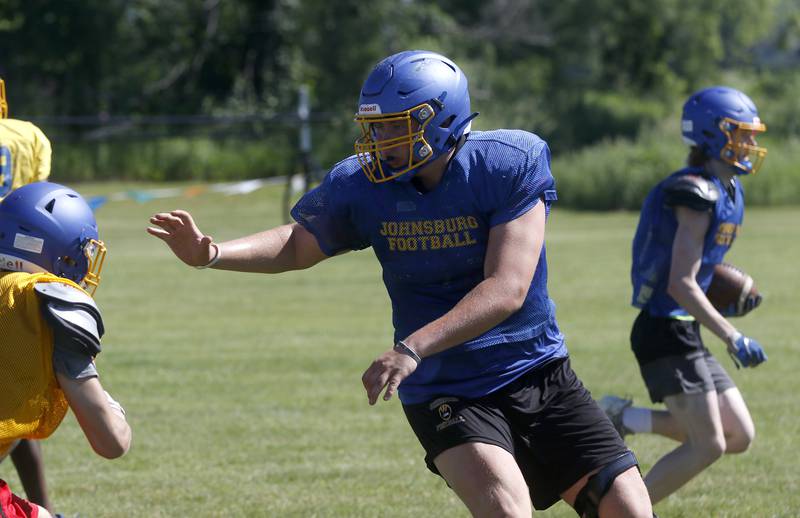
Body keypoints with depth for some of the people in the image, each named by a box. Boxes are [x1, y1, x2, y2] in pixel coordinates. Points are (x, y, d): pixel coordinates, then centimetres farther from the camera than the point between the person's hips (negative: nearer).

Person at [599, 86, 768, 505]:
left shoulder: (728, 193, 14)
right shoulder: (698, 195, -17)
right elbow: (681, 285, -21)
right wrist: (732, 337, -24)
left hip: (684, 334, 10)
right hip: (665, 332, -10)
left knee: (739, 437, 8)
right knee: (708, 446, -11)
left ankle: (624, 419, 11)